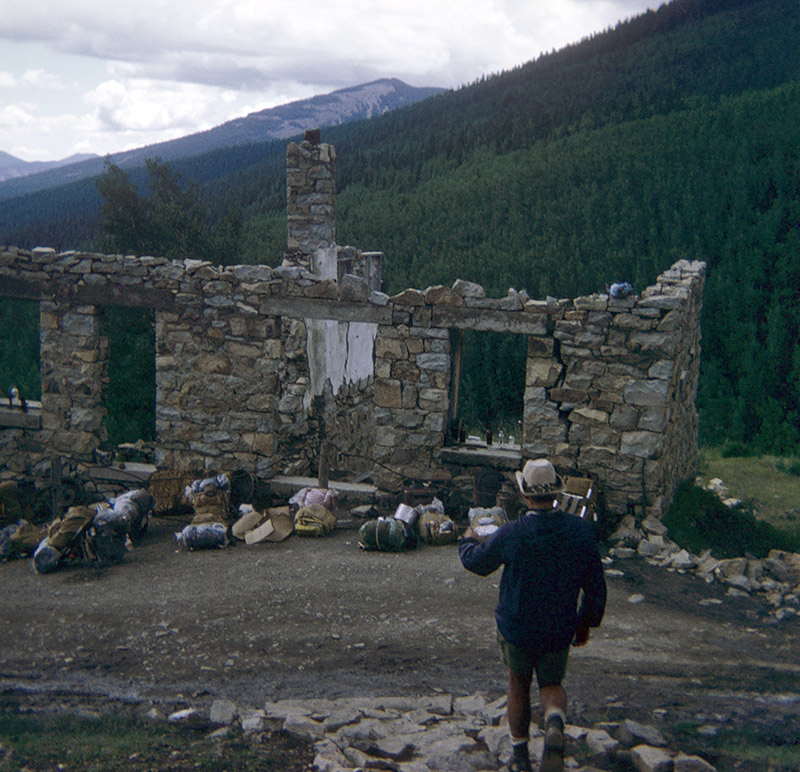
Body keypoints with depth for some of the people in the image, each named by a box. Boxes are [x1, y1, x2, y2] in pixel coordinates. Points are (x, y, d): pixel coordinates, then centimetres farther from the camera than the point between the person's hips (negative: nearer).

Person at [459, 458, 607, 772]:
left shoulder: (510, 534, -18)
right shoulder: (582, 531, -12)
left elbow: (476, 562, 1)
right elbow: (596, 585, -3)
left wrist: (467, 540, 24)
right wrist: (585, 624, 12)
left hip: (516, 628, -1)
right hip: (559, 630, 1)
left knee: (518, 686, 21)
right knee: (551, 685, 20)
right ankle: (555, 725, -12)